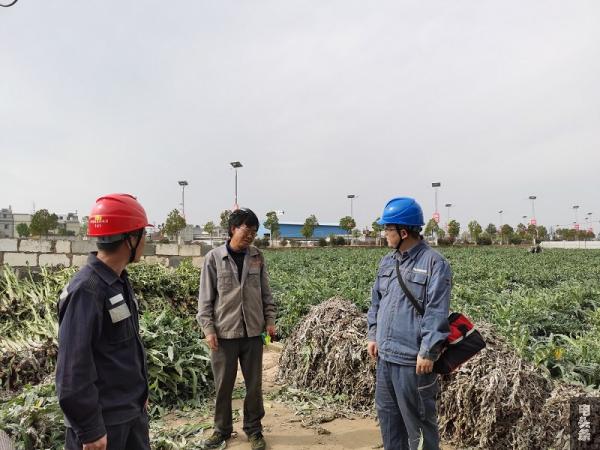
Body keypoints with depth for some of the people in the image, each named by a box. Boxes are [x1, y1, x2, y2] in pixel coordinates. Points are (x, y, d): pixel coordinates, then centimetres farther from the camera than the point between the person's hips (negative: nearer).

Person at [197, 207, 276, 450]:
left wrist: (269, 319, 4)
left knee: (254, 384, 11)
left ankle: (254, 429, 30)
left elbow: (265, 292, 9)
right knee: (223, 385, 11)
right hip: (224, 332, -2)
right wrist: (208, 328, -8)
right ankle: (222, 429, 31)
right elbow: (205, 298, -3)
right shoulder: (214, 257, -6)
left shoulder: (257, 257, 2)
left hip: (253, 331, 2)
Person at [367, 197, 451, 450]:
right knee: (387, 413, 20)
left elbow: (436, 312, -17)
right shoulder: (387, 262, 9)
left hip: (413, 358, -7)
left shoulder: (433, 263, -14)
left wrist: (428, 352, -18)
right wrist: (373, 335, 12)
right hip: (385, 355, 8)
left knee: (418, 419, 8)